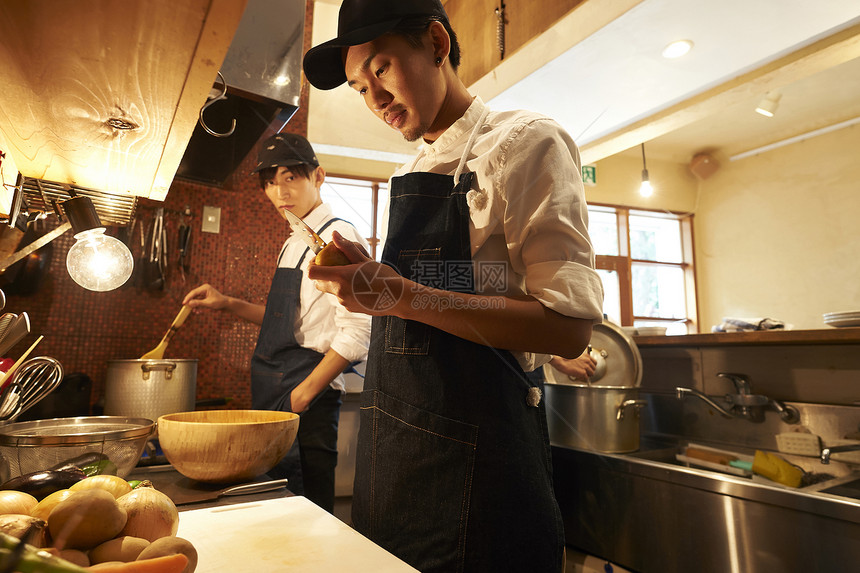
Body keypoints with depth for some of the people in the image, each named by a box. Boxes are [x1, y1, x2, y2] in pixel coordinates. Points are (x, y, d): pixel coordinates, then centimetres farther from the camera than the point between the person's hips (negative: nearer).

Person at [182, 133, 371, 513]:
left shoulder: (338, 237, -13)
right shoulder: (293, 243, 15)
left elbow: (356, 333, -21)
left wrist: (304, 393, -19)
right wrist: (227, 304, 13)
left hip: (307, 397, -9)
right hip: (271, 394, 9)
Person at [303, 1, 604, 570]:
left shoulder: (525, 142, -8)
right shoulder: (409, 176, 14)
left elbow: (569, 326, -17)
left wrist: (402, 296, -22)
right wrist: (361, 282, -1)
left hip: (475, 453, -7)